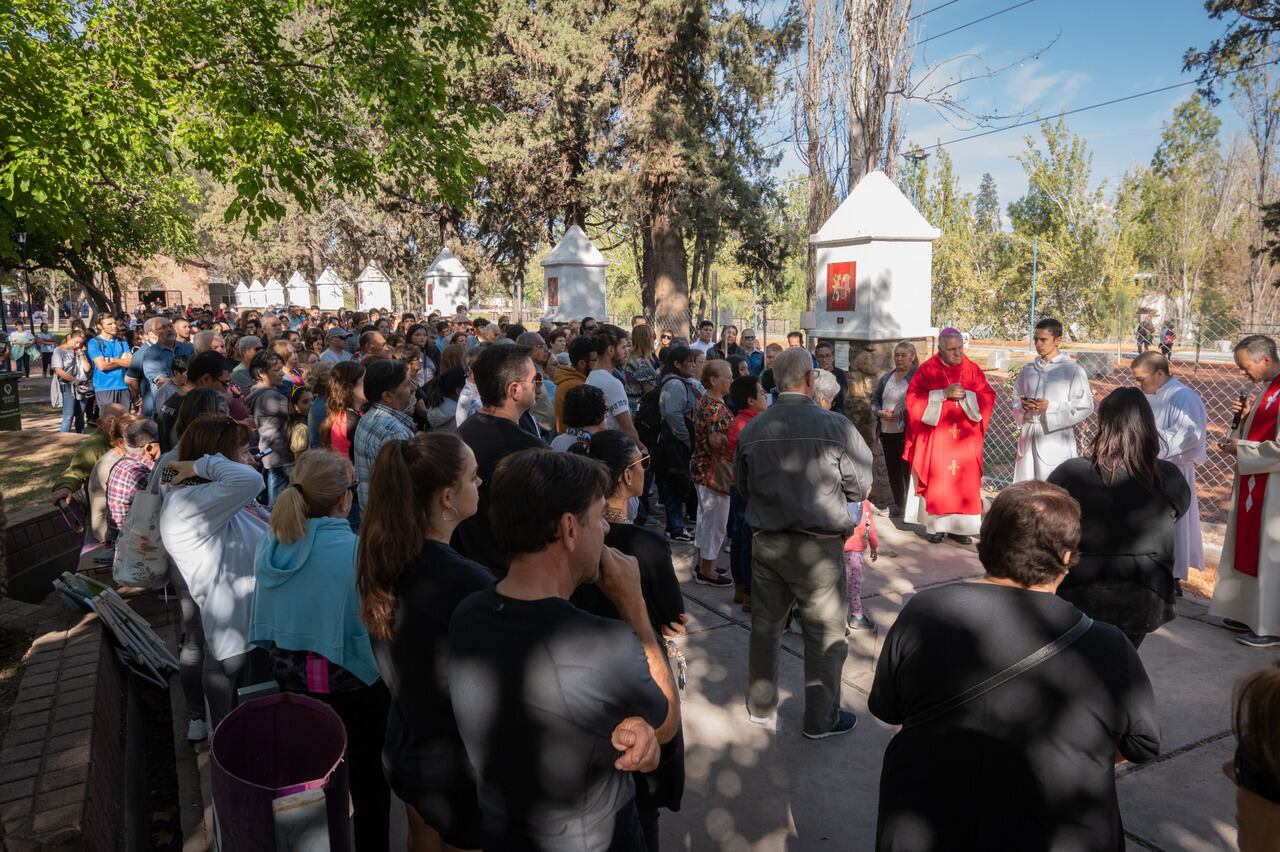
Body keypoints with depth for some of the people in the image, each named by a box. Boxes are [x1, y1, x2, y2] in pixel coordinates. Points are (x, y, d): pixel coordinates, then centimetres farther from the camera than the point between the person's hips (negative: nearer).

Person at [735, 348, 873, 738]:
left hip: (766, 542, 4)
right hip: (818, 547, -4)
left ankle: (760, 706, 34)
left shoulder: (751, 429, -4)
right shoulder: (835, 426, -16)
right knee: (825, 634, 12)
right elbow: (861, 487, -7)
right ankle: (820, 718, 25)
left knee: (765, 627, 19)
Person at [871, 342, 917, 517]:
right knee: (892, 470, 13)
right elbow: (874, 400, 15)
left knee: (908, 470, -6)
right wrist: (880, 412, -6)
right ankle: (898, 505, 27)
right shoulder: (886, 378, 13)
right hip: (887, 432, 6)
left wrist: (901, 414, -22)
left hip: (907, 432, -6)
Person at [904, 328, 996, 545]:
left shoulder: (973, 370, 6)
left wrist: (965, 395, -16)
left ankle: (959, 526, 11)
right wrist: (944, 394, -19)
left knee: (964, 483, 3)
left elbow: (988, 398, 2)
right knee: (936, 482, 0)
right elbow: (914, 400, -10)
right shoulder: (927, 370, -2)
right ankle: (936, 526, 9)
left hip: (965, 441, 2)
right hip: (935, 439, -2)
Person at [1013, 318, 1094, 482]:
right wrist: (1022, 406, -4)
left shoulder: (1073, 370, -3)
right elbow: (1015, 402, 18)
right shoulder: (1027, 370, 12)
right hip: (1029, 438, 5)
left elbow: (1085, 407, -7)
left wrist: (1051, 407, -15)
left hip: (1056, 439, -5)